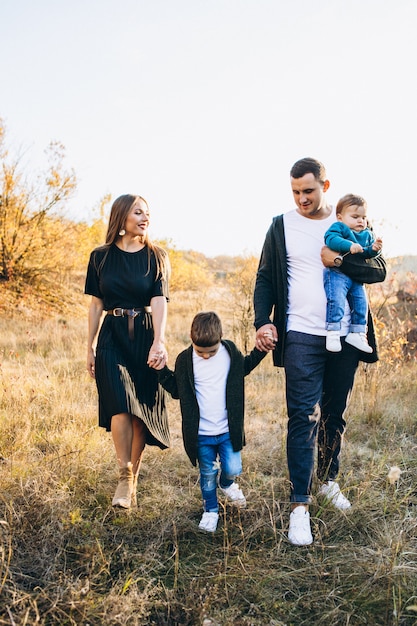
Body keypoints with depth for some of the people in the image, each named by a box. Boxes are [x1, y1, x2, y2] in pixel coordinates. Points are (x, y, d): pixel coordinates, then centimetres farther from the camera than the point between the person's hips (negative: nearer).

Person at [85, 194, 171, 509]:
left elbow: (159, 300, -11)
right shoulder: (101, 256, 4)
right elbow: (96, 304, 9)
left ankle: (133, 478, 19)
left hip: (145, 336, 0)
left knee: (142, 411, 4)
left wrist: (159, 342, -25)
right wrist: (90, 347, 7)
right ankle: (124, 476, -4)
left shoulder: (156, 256, 1)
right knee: (120, 404, -17)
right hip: (112, 337, 0)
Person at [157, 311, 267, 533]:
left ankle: (226, 484, 37)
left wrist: (260, 350, 5)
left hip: (228, 430, 1)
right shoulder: (185, 360, -8)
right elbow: (177, 391, 0)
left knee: (232, 469, 1)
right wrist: (163, 371, -12)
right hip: (201, 433, -1)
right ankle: (210, 510, 34)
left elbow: (245, 366, 18)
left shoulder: (231, 352, -4)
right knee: (207, 475, 10)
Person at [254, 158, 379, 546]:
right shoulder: (282, 226, 5)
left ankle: (328, 480, 33)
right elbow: (265, 278, 3)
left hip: (345, 338, 3)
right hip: (301, 337, -2)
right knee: (302, 417, -7)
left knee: (334, 415, 14)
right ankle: (299, 505, -2)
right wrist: (262, 321, -12)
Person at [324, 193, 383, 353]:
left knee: (361, 303, 5)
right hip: (337, 273, -7)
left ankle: (357, 333, 16)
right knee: (336, 300, -21)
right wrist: (350, 246, -34)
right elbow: (330, 238, -24)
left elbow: (367, 254, 14)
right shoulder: (339, 227, -5)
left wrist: (374, 249, -9)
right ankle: (333, 332, -14)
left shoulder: (367, 234, 17)